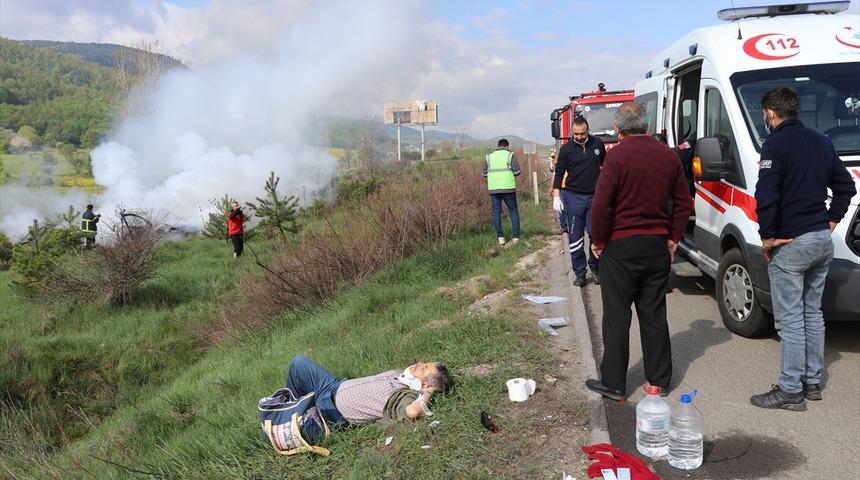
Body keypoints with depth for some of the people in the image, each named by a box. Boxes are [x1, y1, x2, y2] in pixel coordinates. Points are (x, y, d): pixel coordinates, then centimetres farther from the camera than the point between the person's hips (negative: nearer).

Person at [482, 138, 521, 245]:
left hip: (493, 188, 2)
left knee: (496, 212, 7)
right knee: (513, 211, 7)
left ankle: (500, 237, 1)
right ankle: (515, 236, 2)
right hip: (508, 188, -2)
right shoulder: (510, 155, 2)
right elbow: (517, 171, -5)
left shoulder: (489, 156, 10)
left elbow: (484, 173, 9)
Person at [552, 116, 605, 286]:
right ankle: (579, 273, 9)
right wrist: (556, 197, -6)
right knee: (575, 238, 1)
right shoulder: (566, 149, -1)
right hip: (573, 197, -1)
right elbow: (559, 173, 2)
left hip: (594, 196, 1)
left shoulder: (598, 144, 5)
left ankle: (595, 268, 15)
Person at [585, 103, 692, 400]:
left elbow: (601, 204, -18)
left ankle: (613, 383, 9)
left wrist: (599, 241, -5)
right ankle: (659, 381, 21)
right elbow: (684, 203, 10)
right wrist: (673, 239, 17)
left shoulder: (617, 156, -12)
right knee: (654, 315, 13)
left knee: (617, 317, 3)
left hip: (621, 247, -5)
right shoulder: (668, 156, 6)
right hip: (658, 245, 5)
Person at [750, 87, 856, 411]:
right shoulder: (821, 142, 13)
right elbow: (845, 185, 19)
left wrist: (767, 236, -13)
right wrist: (832, 220, 18)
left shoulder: (776, 144, -12)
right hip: (822, 239, 8)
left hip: (790, 242, -8)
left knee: (790, 319, -3)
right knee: (813, 314, 16)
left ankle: (790, 391, 1)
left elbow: (766, 195, -22)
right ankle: (813, 383, 24)